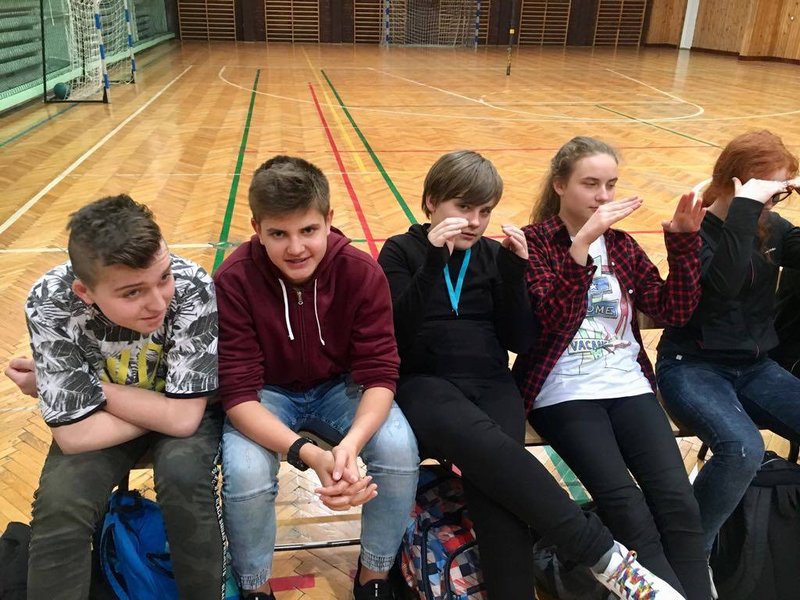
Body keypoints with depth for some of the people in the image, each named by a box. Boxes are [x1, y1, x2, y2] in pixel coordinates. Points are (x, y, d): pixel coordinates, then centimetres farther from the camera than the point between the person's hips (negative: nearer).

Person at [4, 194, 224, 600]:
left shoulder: (192, 287, -32)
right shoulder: (49, 303, -27)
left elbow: (183, 416, -27)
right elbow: (74, 433, -24)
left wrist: (94, 387, -21)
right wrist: (163, 412, -19)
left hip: (186, 407, -1)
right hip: (100, 418, 1)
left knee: (182, 472, -29)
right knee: (59, 503, -24)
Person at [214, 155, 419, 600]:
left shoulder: (362, 273, -20)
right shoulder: (234, 280, -24)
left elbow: (380, 373, -19)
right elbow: (239, 392, -25)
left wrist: (350, 443, -40)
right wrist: (308, 453, -41)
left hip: (341, 387, 1)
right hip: (268, 394, -1)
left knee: (400, 451, -25)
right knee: (245, 474, -30)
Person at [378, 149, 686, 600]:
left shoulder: (493, 254, 14)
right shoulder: (401, 252, 6)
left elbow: (522, 340, 6)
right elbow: (396, 332, -9)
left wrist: (514, 270, -6)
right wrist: (434, 261, -17)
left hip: (492, 384, 3)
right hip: (426, 384, -3)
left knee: (490, 476, -31)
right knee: (490, 448, -36)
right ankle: (603, 553, -33)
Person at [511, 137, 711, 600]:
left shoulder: (621, 244, 14)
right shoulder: (534, 241, -1)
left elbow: (674, 310, 8)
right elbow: (551, 318, -17)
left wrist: (685, 240, -2)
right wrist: (583, 242, -25)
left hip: (628, 386, 5)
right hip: (564, 392, -4)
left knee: (679, 504, -14)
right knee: (630, 511, -22)